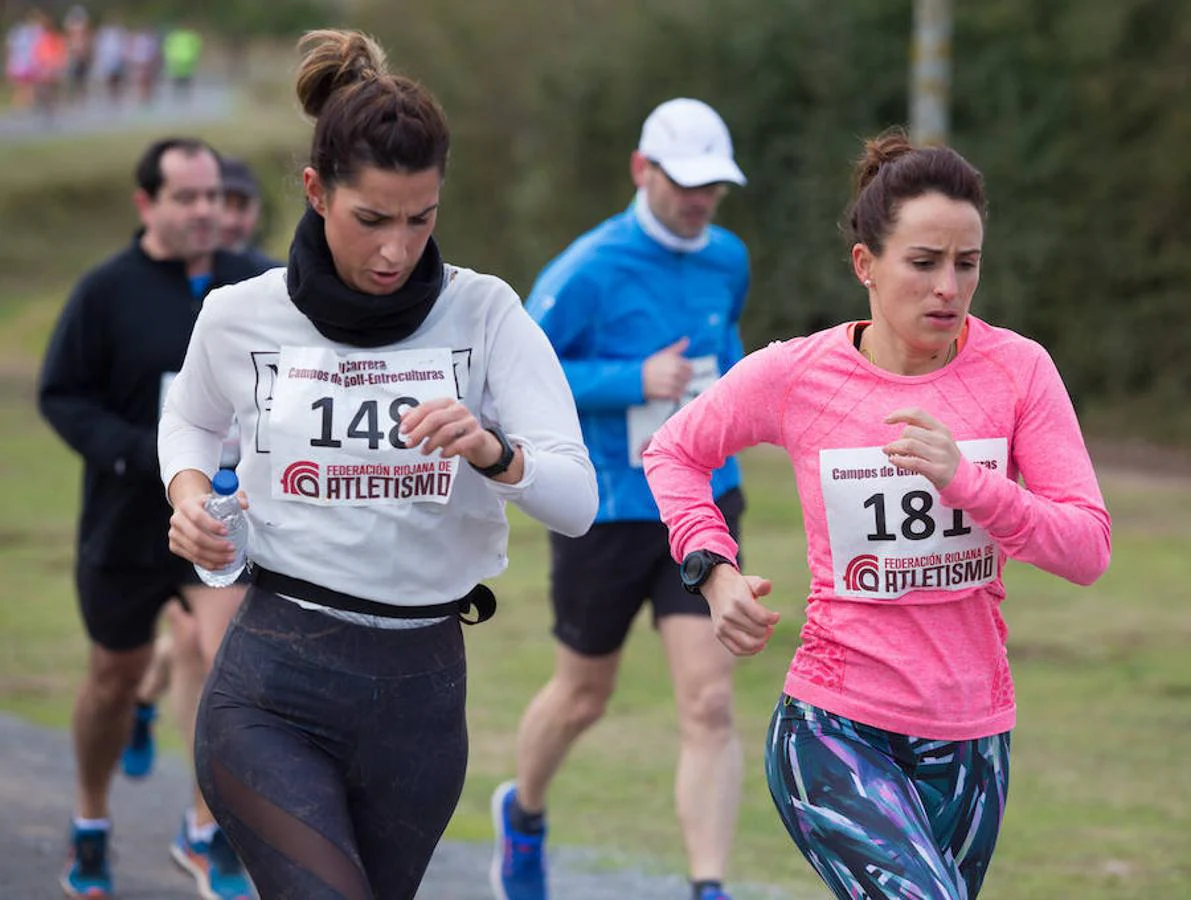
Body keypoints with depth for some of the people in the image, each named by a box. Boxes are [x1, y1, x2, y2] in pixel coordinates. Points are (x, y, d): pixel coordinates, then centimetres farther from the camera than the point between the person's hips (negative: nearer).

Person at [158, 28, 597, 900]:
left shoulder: (485, 314, -3)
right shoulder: (242, 316, -2)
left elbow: (578, 500, -10)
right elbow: (191, 420, 21)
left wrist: (491, 452, -30)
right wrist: (189, 494, 0)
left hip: (423, 690, 2)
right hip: (274, 689, -2)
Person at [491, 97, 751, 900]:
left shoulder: (729, 260, 2)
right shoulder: (589, 270, -16)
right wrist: (632, 382, -24)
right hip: (604, 513, -3)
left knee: (710, 704, -12)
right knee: (584, 697, 16)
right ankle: (524, 815, 46)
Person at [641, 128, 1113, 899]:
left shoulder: (1018, 368, -3)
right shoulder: (794, 375, -5)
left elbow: (1089, 547, -8)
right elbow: (673, 452, 14)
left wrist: (969, 481, -22)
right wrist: (714, 569, -1)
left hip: (972, 743, 3)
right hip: (835, 733, -3)